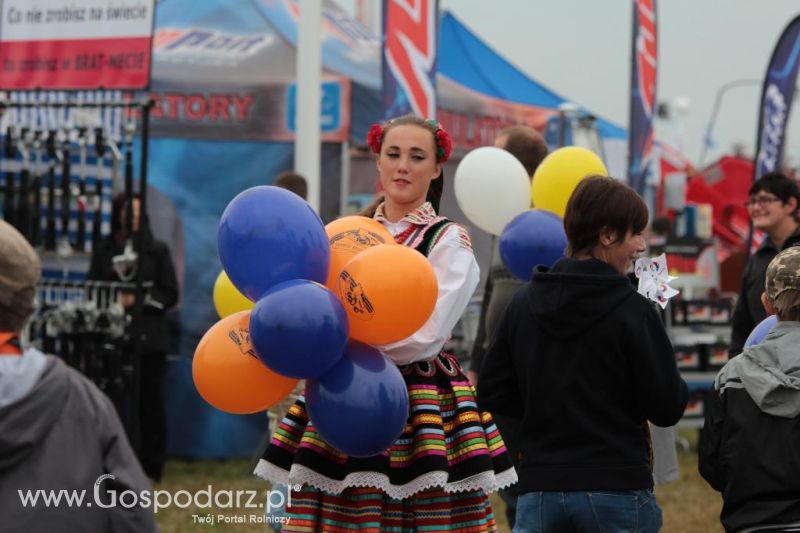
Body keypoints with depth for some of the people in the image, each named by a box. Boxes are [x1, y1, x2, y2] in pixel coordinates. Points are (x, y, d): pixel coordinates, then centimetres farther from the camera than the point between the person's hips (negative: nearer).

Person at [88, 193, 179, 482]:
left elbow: (170, 295, 2)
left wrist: (139, 299, -10)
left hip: (149, 337, -1)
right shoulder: (103, 251, 9)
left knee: (150, 402, 1)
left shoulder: (157, 250, 5)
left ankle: (151, 466, 7)